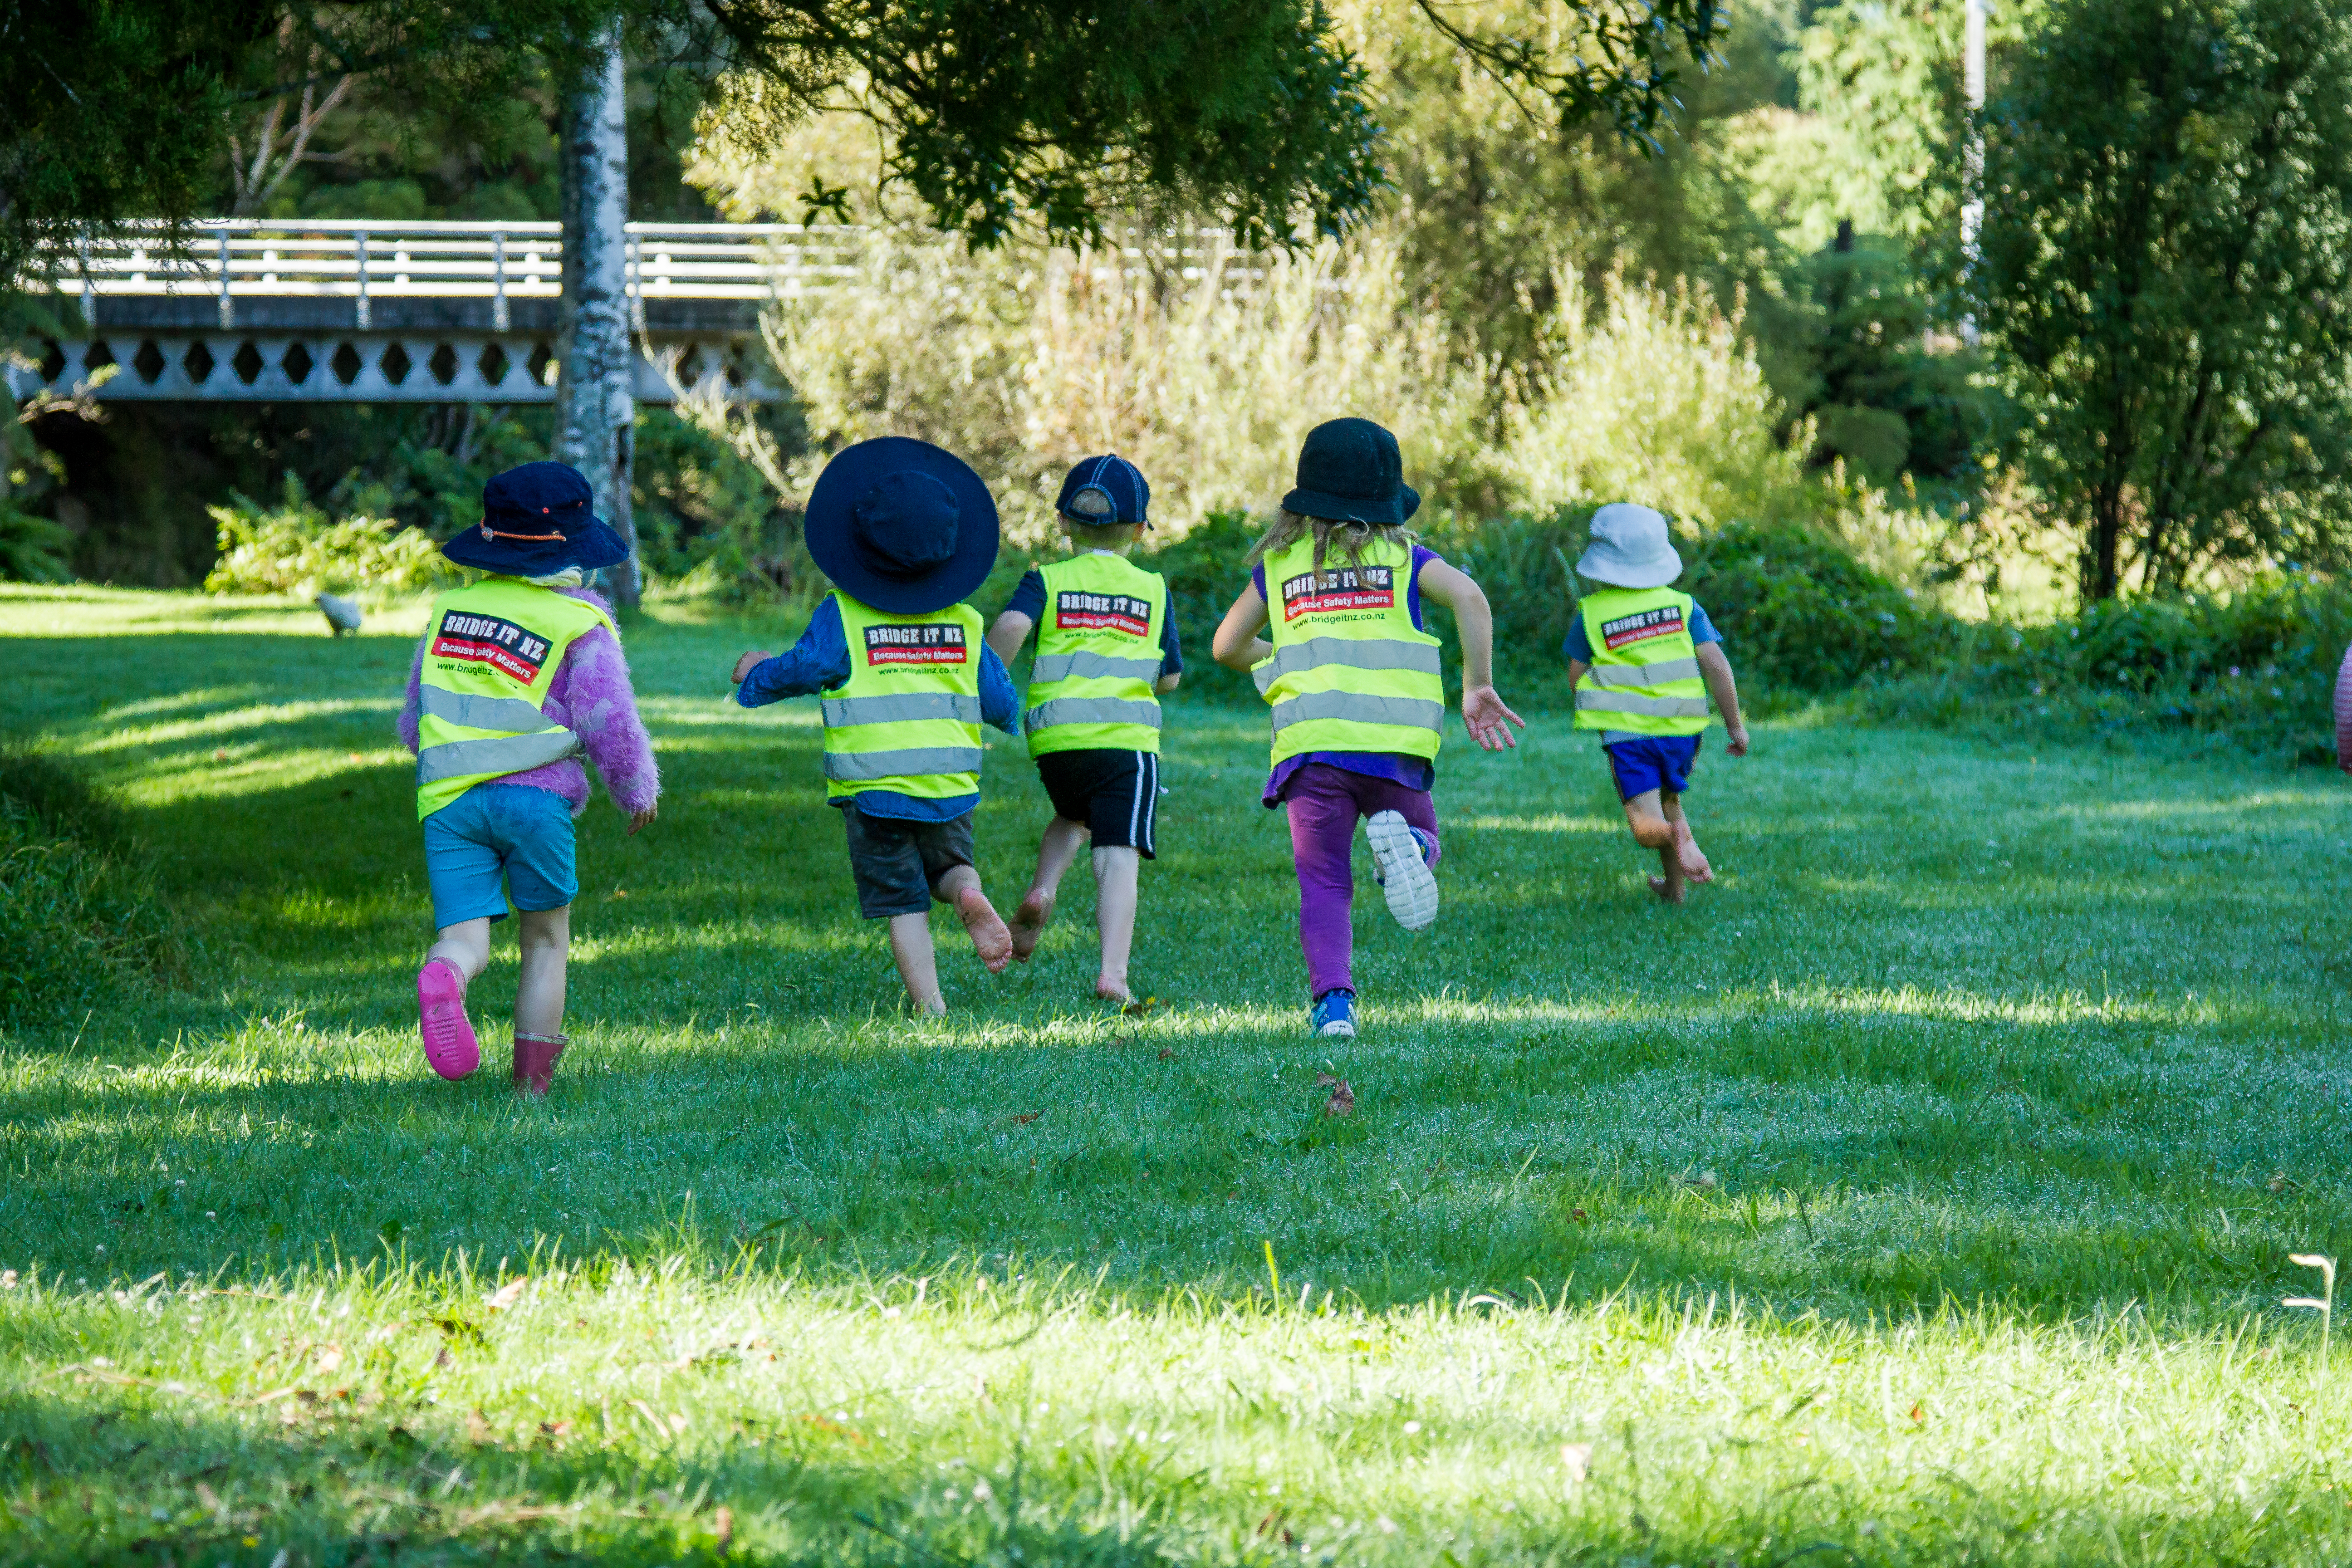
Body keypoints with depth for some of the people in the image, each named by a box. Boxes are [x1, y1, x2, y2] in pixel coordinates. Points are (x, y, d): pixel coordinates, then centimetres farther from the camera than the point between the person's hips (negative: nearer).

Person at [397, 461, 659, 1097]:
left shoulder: (451, 607, 17)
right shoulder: (580, 622, 1)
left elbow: (414, 720, 23)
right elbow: (609, 722, -2)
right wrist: (638, 790, 16)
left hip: (447, 799, 3)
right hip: (536, 794, -3)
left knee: (465, 938, -4)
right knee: (547, 942, 13)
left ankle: (442, 982, -39)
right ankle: (532, 1081, 11)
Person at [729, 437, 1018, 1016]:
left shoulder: (843, 615, -8)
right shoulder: (963, 622, 3)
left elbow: (804, 669, -19)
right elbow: (1001, 704, 6)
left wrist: (757, 673, 3)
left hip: (875, 790, -2)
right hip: (950, 788, 2)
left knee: (903, 902, 5)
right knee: (949, 864, 22)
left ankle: (930, 1007, -5)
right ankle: (969, 893, -13)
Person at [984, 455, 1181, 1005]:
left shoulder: (1046, 581, 8)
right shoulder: (1153, 590, 12)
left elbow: (1011, 626, -13)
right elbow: (1170, 678, 16)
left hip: (1054, 737, 2)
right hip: (1127, 735, -2)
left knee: (1074, 816, 31)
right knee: (1117, 857, -6)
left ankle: (1042, 890, 6)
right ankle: (1113, 972, -19)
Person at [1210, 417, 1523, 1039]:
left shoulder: (1279, 564, 14)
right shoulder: (1403, 557, 10)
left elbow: (1227, 647, 21)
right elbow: (1469, 597, -7)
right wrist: (1479, 688, -4)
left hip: (1311, 745, 1)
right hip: (1396, 747, -1)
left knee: (1324, 884, 5)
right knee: (1420, 841, 20)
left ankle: (1332, 999, -16)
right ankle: (1403, 844, -17)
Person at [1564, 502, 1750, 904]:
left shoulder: (1592, 614, -2)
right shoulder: (1683, 606, 1)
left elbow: (1576, 677, 5)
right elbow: (1716, 664, -6)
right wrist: (1735, 723, 1)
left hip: (1625, 733, -3)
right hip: (1680, 730, 3)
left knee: (1647, 824, -5)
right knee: (1669, 800, 27)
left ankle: (1679, 838, -37)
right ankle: (1675, 886, 30)